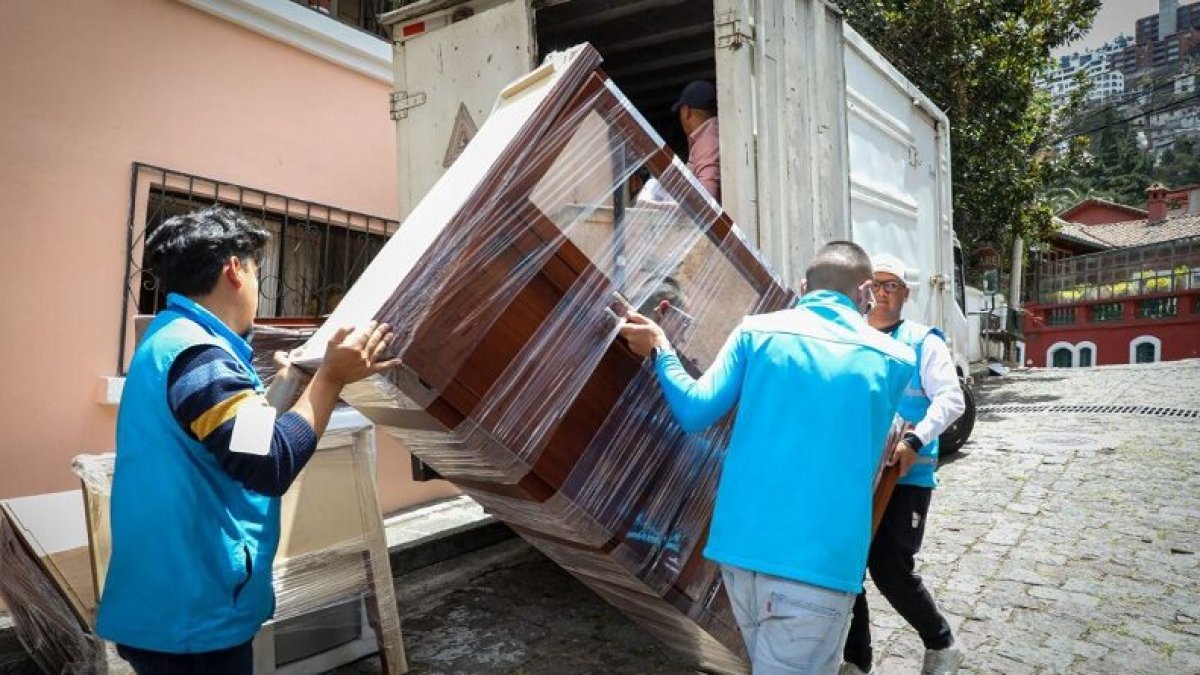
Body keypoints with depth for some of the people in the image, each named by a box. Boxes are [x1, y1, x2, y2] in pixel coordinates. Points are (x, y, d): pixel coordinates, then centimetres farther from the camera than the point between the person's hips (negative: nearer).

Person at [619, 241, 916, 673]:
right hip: (818, 560, -3)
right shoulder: (893, 359, 4)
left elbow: (695, 412, -2)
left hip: (741, 545, 3)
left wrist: (659, 349, 12)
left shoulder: (756, 331, 2)